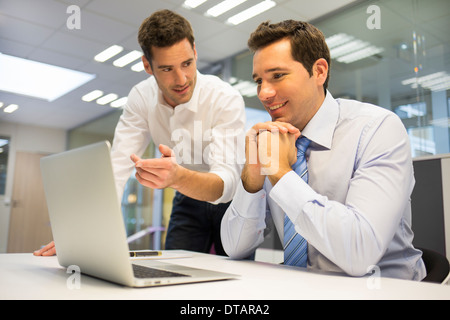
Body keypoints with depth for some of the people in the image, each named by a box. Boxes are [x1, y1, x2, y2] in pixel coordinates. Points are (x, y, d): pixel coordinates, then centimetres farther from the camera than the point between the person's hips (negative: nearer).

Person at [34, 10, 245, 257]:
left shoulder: (226, 99, -27)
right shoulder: (141, 98, -13)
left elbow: (227, 181, -38)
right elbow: (118, 165, -19)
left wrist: (178, 177, -59)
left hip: (231, 200, -3)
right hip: (188, 200, 3)